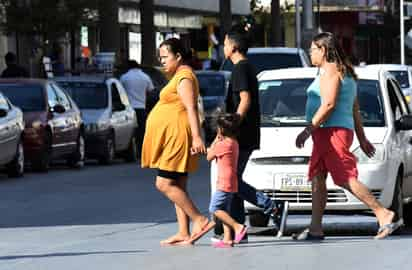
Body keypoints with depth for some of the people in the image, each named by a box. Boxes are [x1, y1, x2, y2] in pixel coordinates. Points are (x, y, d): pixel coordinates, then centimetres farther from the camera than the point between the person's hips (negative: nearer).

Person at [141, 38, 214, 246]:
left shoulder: (184, 77, -12)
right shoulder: (178, 76, 20)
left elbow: (191, 108, -21)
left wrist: (197, 137, -28)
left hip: (177, 138, -11)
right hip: (170, 139, 11)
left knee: (164, 184, -13)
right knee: (178, 187, 8)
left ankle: (200, 220, -13)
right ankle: (184, 233, 6)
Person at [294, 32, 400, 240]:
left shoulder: (329, 71, -10)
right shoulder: (345, 73, 22)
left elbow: (329, 104, -21)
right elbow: (355, 110, 22)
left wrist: (308, 130, -20)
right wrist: (362, 138, 22)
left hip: (332, 131, -11)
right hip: (327, 134, 11)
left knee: (346, 179, -13)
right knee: (317, 179, 7)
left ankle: (383, 215, -15)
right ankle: (315, 229, 6)